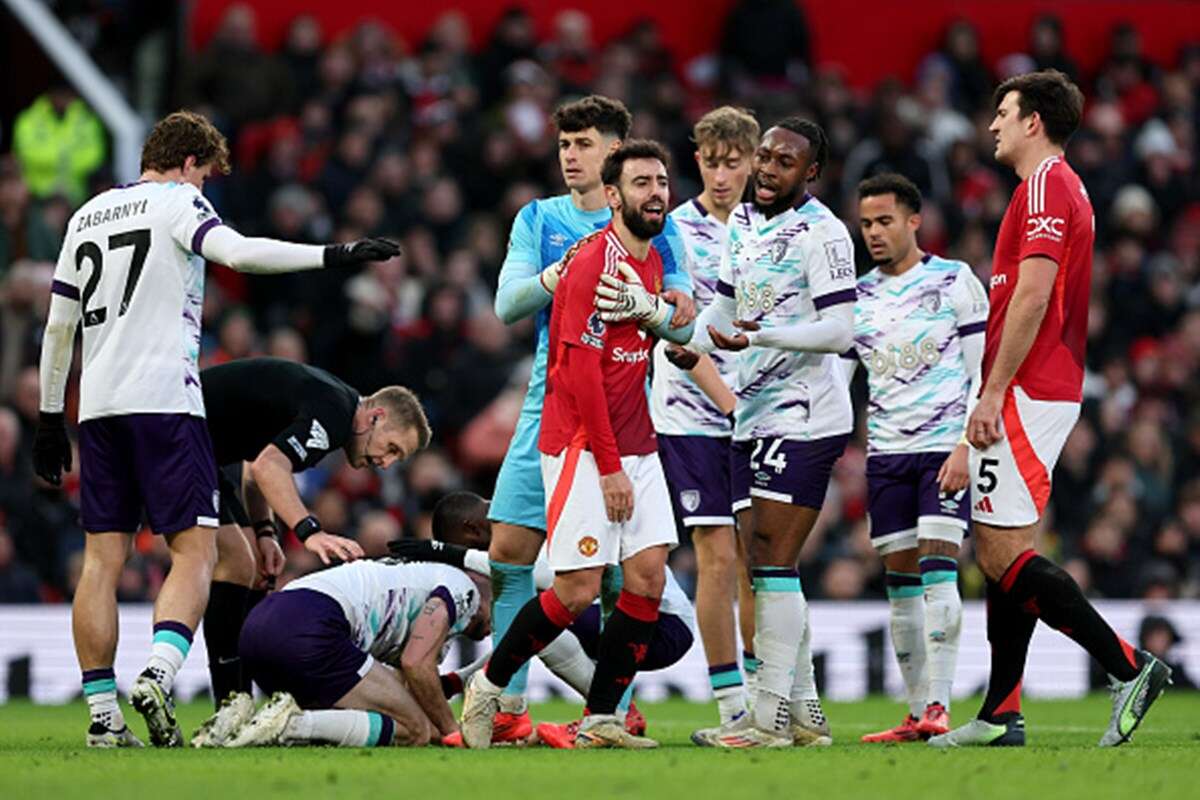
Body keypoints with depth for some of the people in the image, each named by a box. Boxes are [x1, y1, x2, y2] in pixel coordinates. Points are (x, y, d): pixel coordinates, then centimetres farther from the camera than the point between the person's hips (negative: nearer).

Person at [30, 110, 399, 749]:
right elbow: (237, 252, -18)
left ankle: (103, 715, 0)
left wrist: (49, 415, 26)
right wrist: (333, 256, -20)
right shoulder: (177, 202, 2)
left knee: (103, 559, 5)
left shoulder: (87, 215, 21)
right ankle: (159, 674, -26)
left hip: (98, 406, 6)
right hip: (163, 399, -6)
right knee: (194, 551, -5)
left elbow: (58, 324, 22)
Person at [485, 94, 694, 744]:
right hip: (549, 403, 2)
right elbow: (506, 304, -1)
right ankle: (507, 709, -1)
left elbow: (683, 329, 1)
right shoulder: (538, 220, 11)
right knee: (508, 551, -5)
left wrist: (671, 315, -23)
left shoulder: (653, 230, 5)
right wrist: (549, 281, -22)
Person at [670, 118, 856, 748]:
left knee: (772, 561, -11)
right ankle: (804, 714, 15)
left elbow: (840, 332, -17)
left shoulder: (822, 233, -12)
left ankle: (769, 718, -10)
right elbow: (724, 305, 23)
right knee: (770, 565, 9)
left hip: (803, 415, -9)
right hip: (754, 411, 9)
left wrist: (760, 336, -27)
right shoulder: (742, 223, 13)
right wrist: (694, 343, 3)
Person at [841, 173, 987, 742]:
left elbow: (984, 372, -4)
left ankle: (938, 707, -19)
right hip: (886, 454, 5)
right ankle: (917, 714, 8)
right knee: (900, 582, 4)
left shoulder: (955, 282, -1)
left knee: (937, 568, -15)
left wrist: (966, 445, -13)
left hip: (945, 449, -5)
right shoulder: (856, 298, 11)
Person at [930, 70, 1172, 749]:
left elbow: (1032, 296, -20)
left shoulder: (1045, 186, -12)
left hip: (1027, 391, -10)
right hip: (1052, 389, 10)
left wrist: (992, 393, -21)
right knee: (1004, 552, 9)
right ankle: (1002, 715, 9)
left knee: (1002, 551, -12)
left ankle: (1130, 666, -15)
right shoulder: (1066, 189, 20)